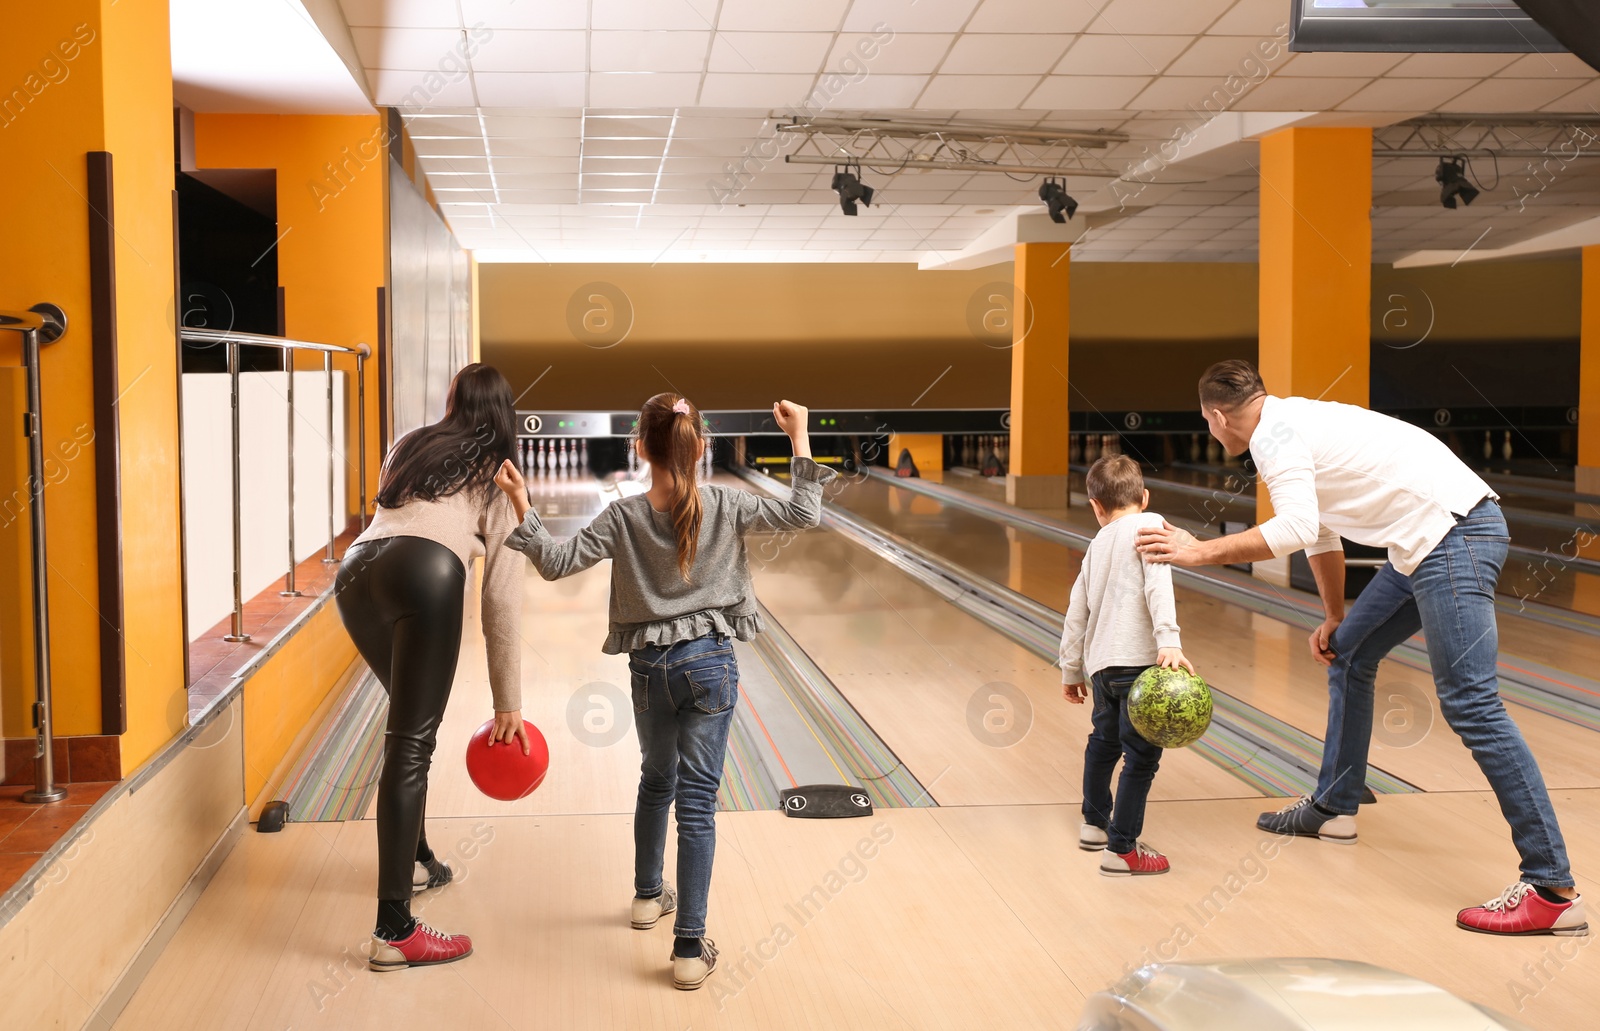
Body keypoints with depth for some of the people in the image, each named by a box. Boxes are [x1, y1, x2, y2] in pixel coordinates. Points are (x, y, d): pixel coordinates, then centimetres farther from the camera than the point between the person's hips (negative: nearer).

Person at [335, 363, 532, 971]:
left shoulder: (411, 447, 33)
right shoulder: (498, 476, 21)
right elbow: (501, 599, 16)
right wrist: (508, 704, 19)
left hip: (355, 573, 5)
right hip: (426, 573, -5)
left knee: (410, 721, 26)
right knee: (411, 744, -7)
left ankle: (416, 860, 38)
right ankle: (393, 932, -10)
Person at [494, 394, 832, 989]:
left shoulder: (622, 519, -6)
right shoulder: (726, 508, -7)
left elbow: (557, 564, -9)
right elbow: (804, 515, -6)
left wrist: (522, 509, -6)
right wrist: (799, 439, -3)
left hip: (650, 668, 2)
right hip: (709, 663, -2)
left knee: (656, 781, 26)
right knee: (697, 799, -2)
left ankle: (647, 896, 44)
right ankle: (690, 948, -5)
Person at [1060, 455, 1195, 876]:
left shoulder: (1097, 545, 18)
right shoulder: (1148, 525, -1)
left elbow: (1076, 614, 20)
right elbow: (1157, 584, -18)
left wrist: (1071, 671, 30)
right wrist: (1169, 641, -27)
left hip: (1101, 663, 7)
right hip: (1137, 660, -7)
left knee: (1104, 740, 27)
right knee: (1142, 755, -2)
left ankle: (1094, 824, 42)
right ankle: (1122, 850, -2)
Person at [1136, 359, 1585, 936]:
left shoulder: (1275, 433, -10)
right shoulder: (1293, 425, 21)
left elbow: (1295, 530, -25)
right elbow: (1321, 536, 30)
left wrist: (1199, 552, -20)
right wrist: (1333, 618, 35)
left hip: (1455, 535, -11)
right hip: (1426, 542, 11)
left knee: (1470, 704, -14)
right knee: (1349, 654, 22)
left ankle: (1553, 891, -14)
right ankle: (1334, 808, 34)